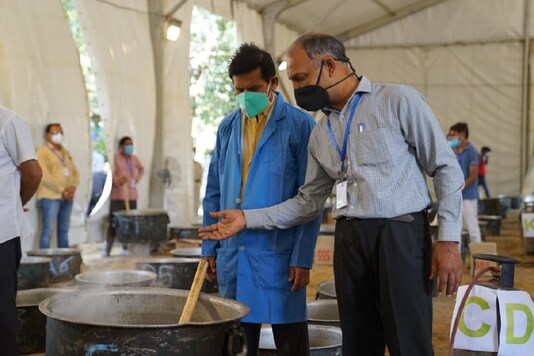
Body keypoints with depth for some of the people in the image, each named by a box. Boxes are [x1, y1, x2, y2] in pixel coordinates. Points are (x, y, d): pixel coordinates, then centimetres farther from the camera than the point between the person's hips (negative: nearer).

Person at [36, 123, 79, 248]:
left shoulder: (65, 153, 20)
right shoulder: (42, 152, -3)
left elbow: (75, 172, 15)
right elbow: (44, 176, -14)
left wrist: (72, 188, -5)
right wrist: (62, 190, -14)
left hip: (67, 197, 7)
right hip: (50, 196, -7)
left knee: (64, 230, 10)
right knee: (48, 230, -9)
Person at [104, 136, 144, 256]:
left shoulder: (134, 158, 13)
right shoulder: (115, 158, -6)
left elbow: (141, 169, 32)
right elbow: (111, 174, -17)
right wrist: (118, 180, -36)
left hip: (132, 196, 6)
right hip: (118, 196, -6)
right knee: (114, 224, -8)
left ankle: (125, 249, 17)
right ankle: (107, 251, -2)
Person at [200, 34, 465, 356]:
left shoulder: (398, 100, -3)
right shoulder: (320, 134, 15)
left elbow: (446, 168, -4)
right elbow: (309, 200, 18)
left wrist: (449, 240, -11)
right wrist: (248, 218, 9)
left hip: (401, 235, -5)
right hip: (350, 241, 6)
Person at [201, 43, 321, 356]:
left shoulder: (300, 125, -3)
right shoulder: (227, 127, 11)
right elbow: (214, 193, 15)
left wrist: (303, 259, -10)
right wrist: (209, 248, 9)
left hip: (280, 255, -4)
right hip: (232, 255, 5)